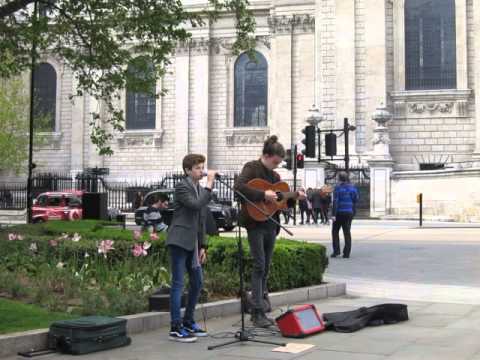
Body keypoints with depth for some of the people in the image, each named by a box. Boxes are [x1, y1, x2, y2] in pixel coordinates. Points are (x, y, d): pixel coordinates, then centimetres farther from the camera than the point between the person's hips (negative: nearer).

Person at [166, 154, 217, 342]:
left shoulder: (201, 190, 16)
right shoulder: (181, 186, -8)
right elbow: (196, 205, -25)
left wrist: (202, 246, 15)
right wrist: (209, 185, -19)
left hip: (192, 243, 9)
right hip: (179, 241, -9)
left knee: (197, 282, 12)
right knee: (178, 283, -8)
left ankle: (188, 322, 24)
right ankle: (176, 328, -5)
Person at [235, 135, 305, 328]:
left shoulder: (274, 175, 17)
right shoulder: (252, 168, -6)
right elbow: (239, 186, -24)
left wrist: (296, 196, 6)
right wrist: (263, 194, -27)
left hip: (271, 224, 8)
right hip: (255, 223, -8)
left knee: (266, 267, 9)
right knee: (259, 266, -10)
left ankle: (259, 310, 16)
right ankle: (258, 312, -7)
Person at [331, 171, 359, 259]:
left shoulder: (338, 188, -11)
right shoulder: (352, 187, 4)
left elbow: (335, 201, -15)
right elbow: (356, 199, 7)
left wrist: (333, 214, -16)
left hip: (340, 212, -4)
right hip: (349, 212, 4)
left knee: (335, 231, 10)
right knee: (347, 232, 8)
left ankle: (336, 251, 3)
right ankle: (347, 253, 4)